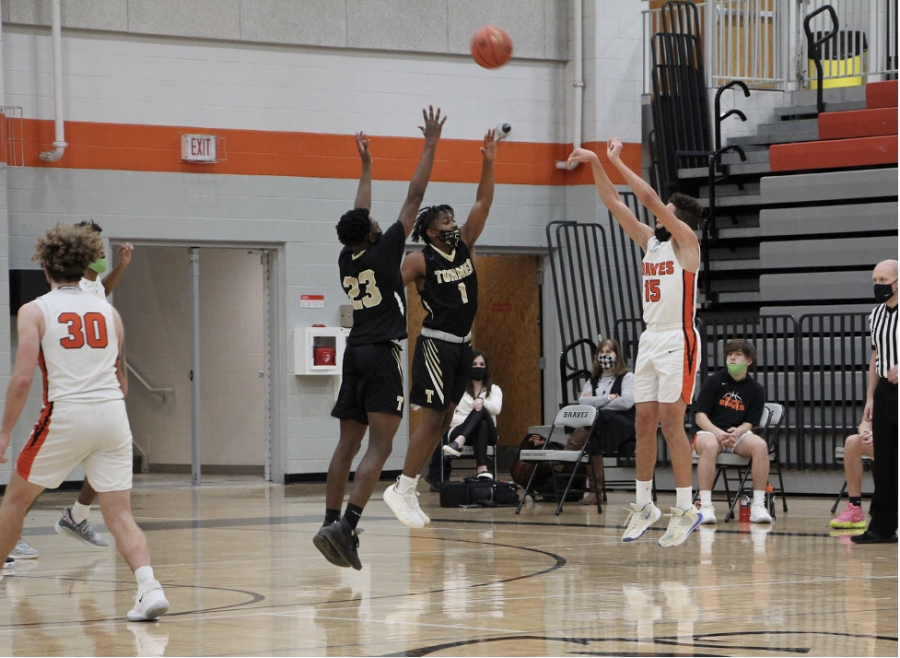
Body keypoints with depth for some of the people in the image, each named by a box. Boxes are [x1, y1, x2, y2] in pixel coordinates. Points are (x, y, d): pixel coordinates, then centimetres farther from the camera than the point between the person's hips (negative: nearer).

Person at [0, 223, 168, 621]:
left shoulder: (35, 311, 2)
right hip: (113, 414, 3)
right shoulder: (108, 312, 14)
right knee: (119, 513, 2)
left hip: (67, 413, -3)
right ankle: (149, 587, -19)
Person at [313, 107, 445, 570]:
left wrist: (366, 168, 38)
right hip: (381, 356, -7)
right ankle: (346, 525, -25)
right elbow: (414, 197, -2)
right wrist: (431, 145, 5)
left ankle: (330, 524, 3)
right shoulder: (384, 251, -5)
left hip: (355, 354, 7)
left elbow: (359, 217, 28)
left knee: (348, 444, 9)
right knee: (379, 445, -12)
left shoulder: (346, 259, 9)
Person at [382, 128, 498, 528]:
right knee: (433, 418, -12)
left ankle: (409, 489, 12)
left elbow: (483, 204, 1)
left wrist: (488, 163, -8)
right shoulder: (420, 260, -9)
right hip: (436, 344, -8)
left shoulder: (465, 244, 8)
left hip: (462, 344, 8)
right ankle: (401, 490, -8)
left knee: (443, 419, 8)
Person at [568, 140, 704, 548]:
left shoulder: (686, 241, -6)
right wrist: (596, 164, 2)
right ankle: (644, 505, 13)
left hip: (678, 341, -8)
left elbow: (649, 199, -16)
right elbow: (614, 204, 12)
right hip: (650, 339, 8)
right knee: (644, 422, 7)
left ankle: (685, 509, -8)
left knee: (671, 422, -11)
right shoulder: (650, 240, 14)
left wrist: (616, 161, -11)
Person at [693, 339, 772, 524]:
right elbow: (700, 416, -4)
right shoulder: (714, 381, 0)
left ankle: (758, 505, -26)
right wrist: (718, 433, -23)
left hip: (738, 434, 2)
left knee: (760, 445, -30)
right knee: (710, 446, -39)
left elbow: (749, 423, 3)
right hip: (709, 431, -2)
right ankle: (705, 506, -38)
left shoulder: (755, 389, 5)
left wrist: (737, 432, -21)